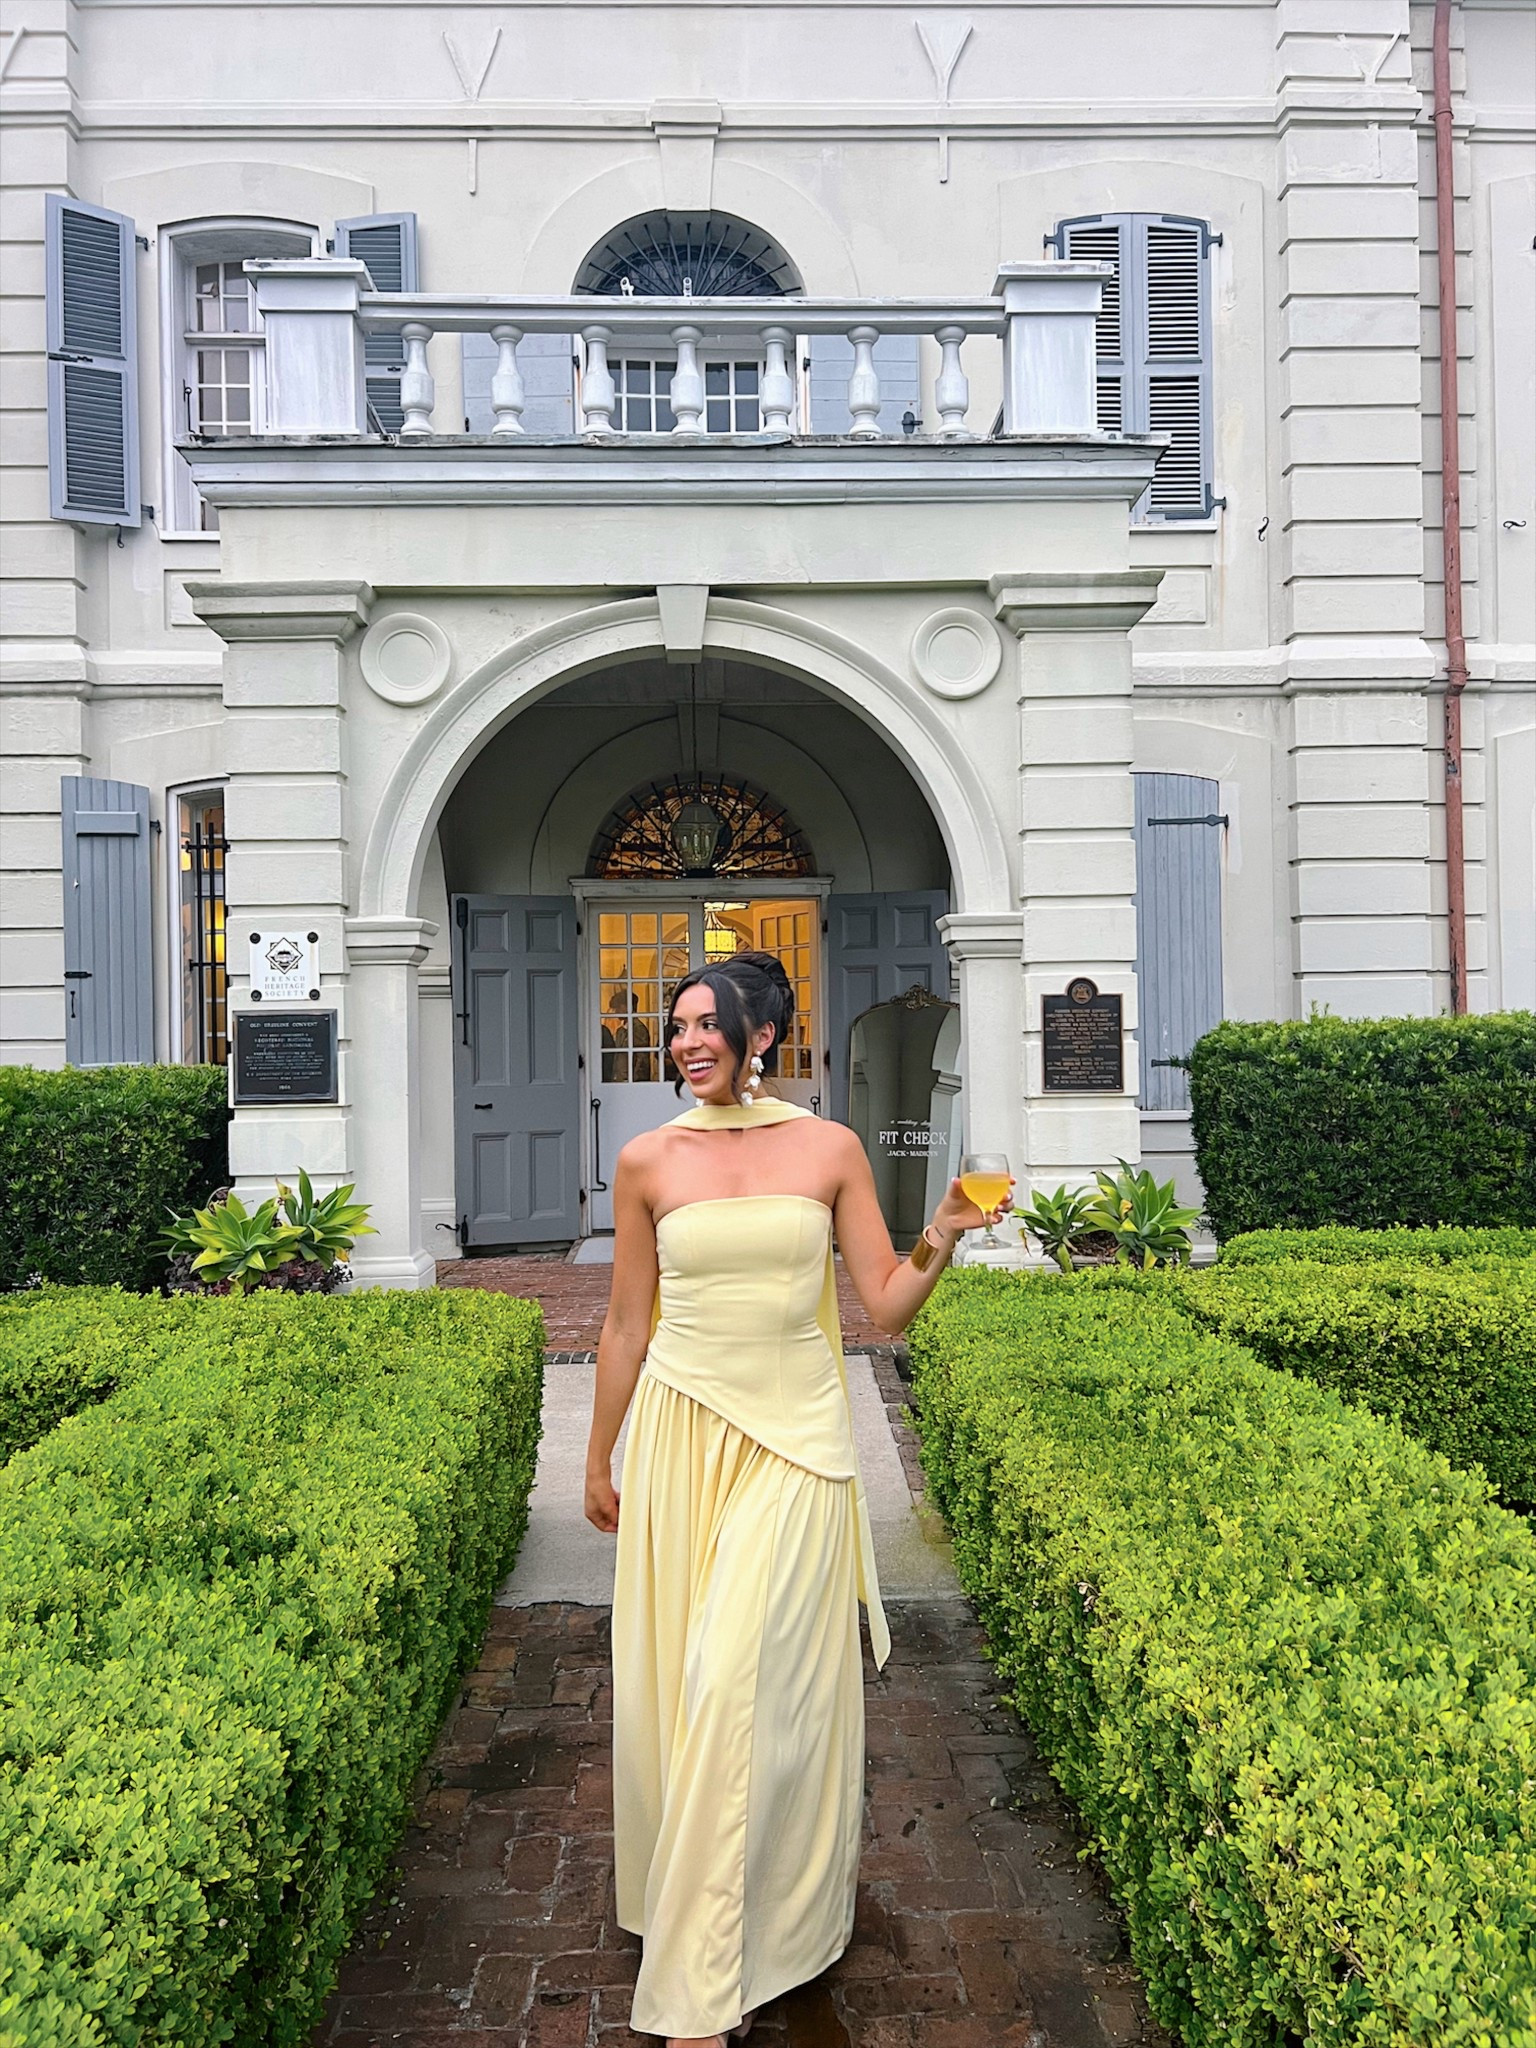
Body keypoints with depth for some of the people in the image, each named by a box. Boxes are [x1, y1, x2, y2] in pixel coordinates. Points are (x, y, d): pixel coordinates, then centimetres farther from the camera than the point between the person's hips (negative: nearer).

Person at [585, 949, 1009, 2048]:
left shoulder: (830, 1149, 0)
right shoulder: (648, 1161, 2)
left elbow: (887, 1307, 1)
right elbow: (628, 1324, 9)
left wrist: (942, 1236, -16)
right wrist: (598, 1461, 13)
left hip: (795, 1436, -2)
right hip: (681, 1434, 2)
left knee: (746, 1682, -5)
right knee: (676, 1678, 8)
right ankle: (694, 1904, 35)